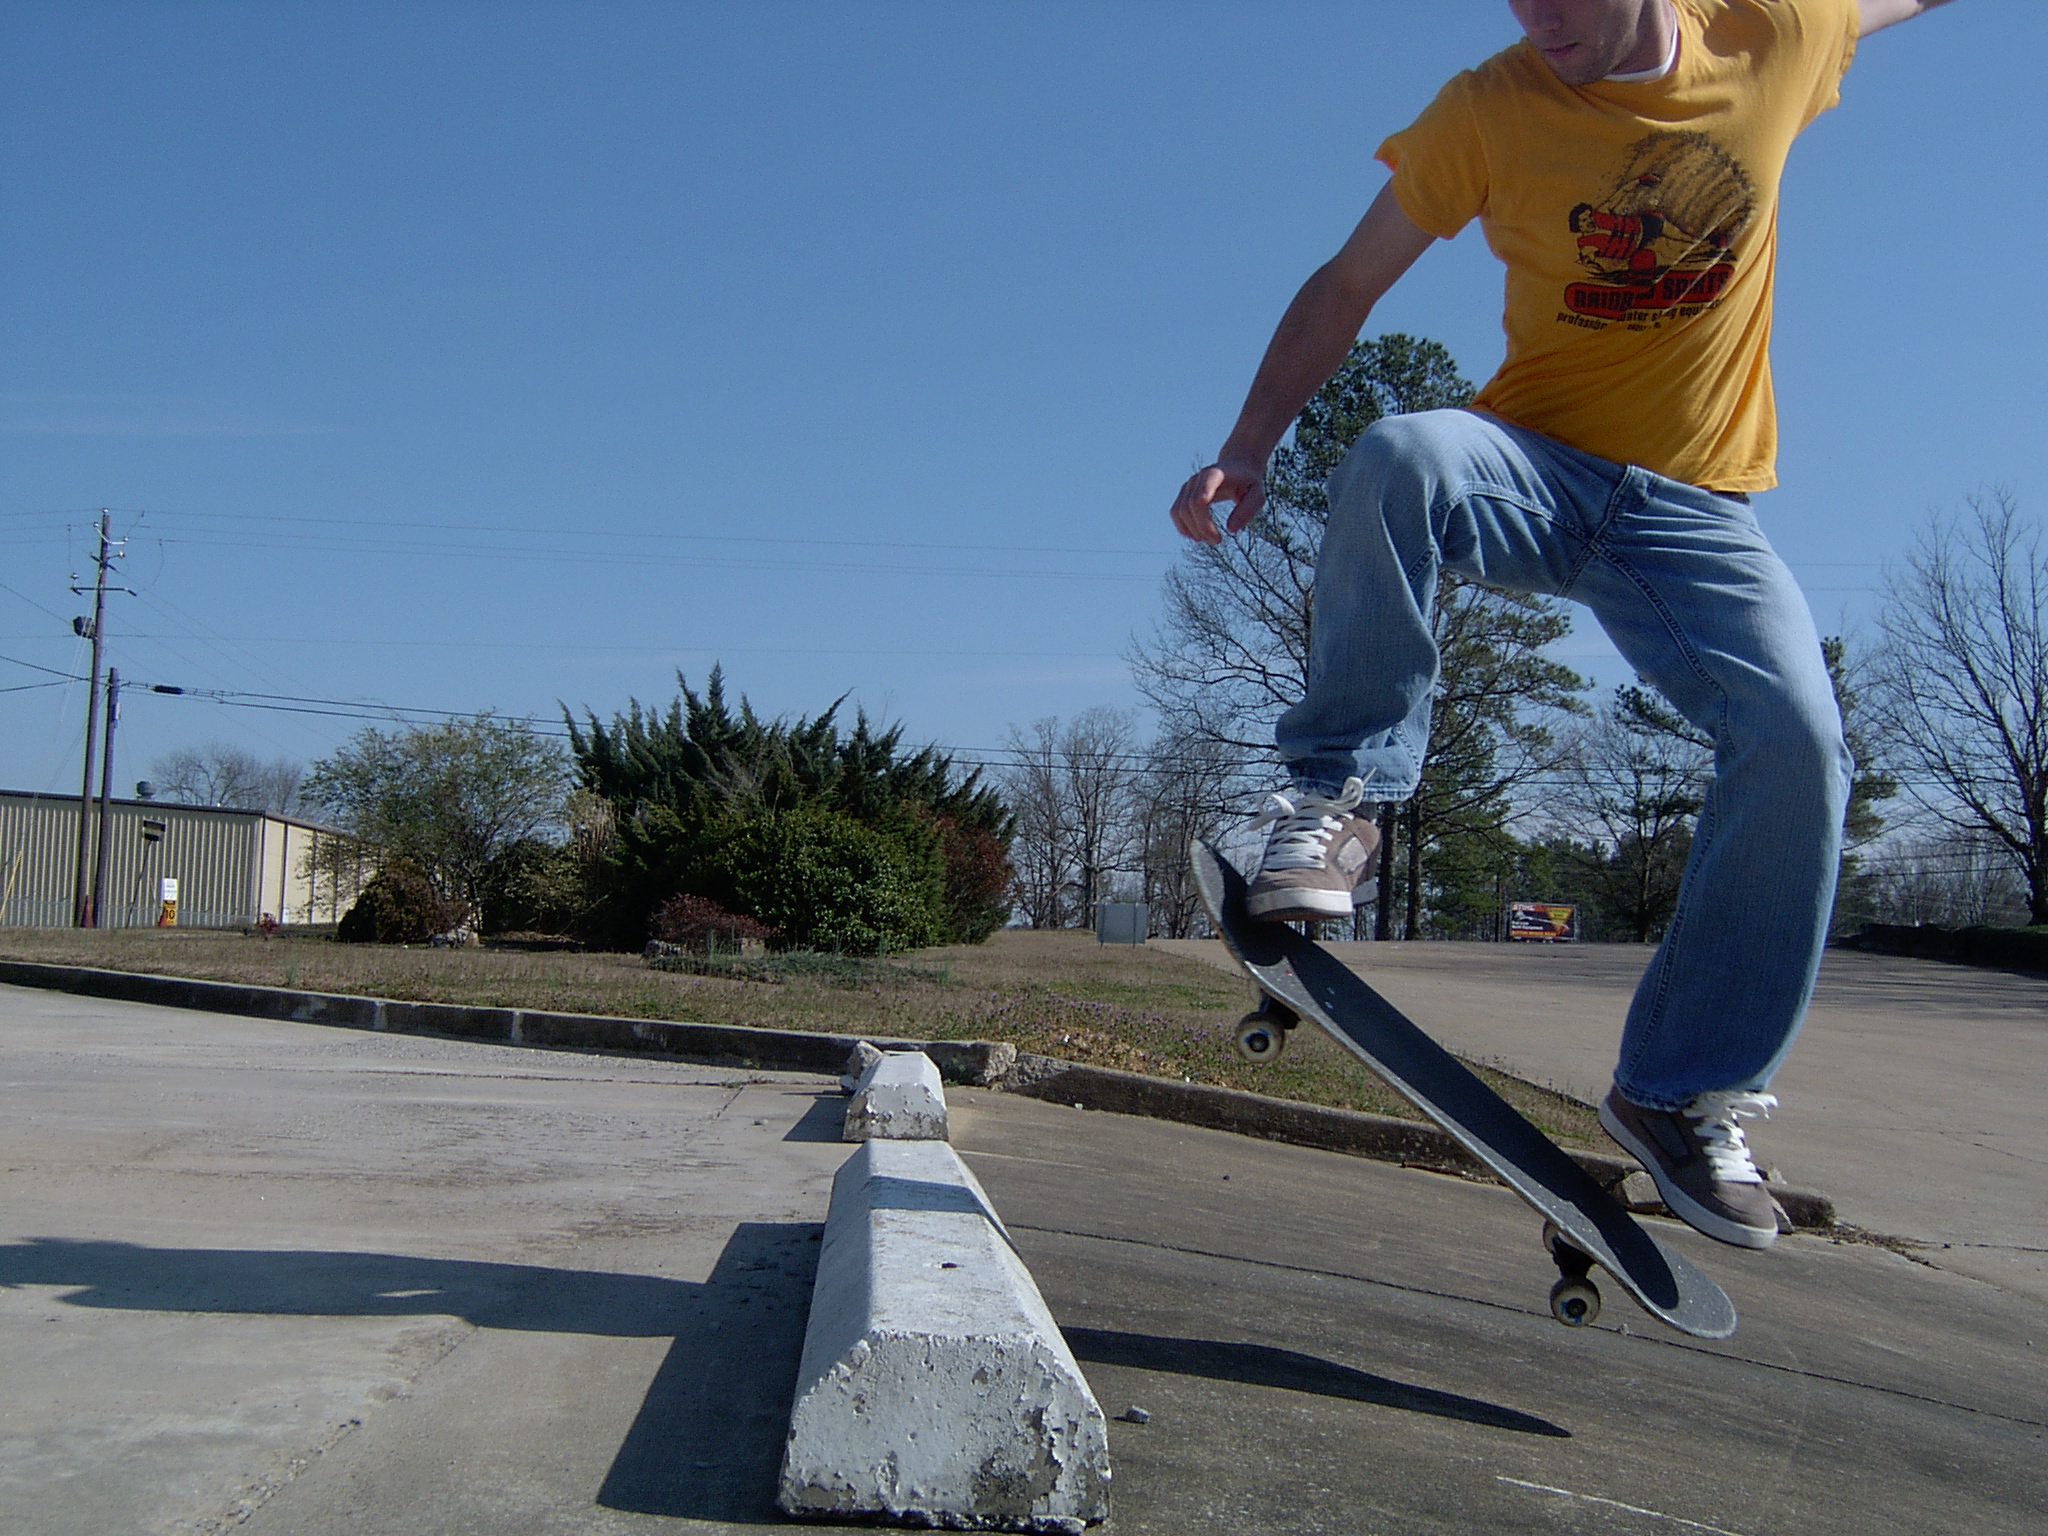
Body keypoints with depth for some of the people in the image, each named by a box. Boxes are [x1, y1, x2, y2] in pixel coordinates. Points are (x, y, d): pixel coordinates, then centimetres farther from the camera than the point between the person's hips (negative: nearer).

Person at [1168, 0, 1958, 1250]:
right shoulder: (1491, 112, -7)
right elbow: (1345, 288, -4)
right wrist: (1249, 452, -14)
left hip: (1696, 505, 2)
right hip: (1542, 467, -1)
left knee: (1799, 742, -22)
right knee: (1396, 457, -37)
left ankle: (1688, 1092, -5)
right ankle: (1342, 796, -23)